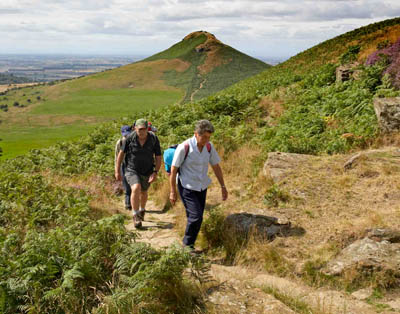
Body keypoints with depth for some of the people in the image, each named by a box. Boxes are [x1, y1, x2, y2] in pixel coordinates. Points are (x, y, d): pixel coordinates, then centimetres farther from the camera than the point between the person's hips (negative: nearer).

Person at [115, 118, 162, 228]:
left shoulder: (154, 139, -16)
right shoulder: (130, 138, -18)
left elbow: (158, 157, -8)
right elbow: (121, 153, -5)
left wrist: (155, 172, -19)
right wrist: (117, 171, -4)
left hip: (147, 172, 2)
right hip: (132, 170, -2)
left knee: (143, 192, 23)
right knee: (136, 188, -28)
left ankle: (142, 210, 52)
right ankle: (135, 216, -15)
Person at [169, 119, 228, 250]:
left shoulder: (209, 146, -1)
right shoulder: (184, 147, -17)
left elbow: (216, 166, 10)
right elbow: (173, 169, -11)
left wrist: (223, 186, 10)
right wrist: (173, 192, -10)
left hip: (201, 188, 6)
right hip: (187, 188, -5)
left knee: (196, 218, 8)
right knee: (196, 217, -15)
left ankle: (189, 244, 24)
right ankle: (187, 244, 5)